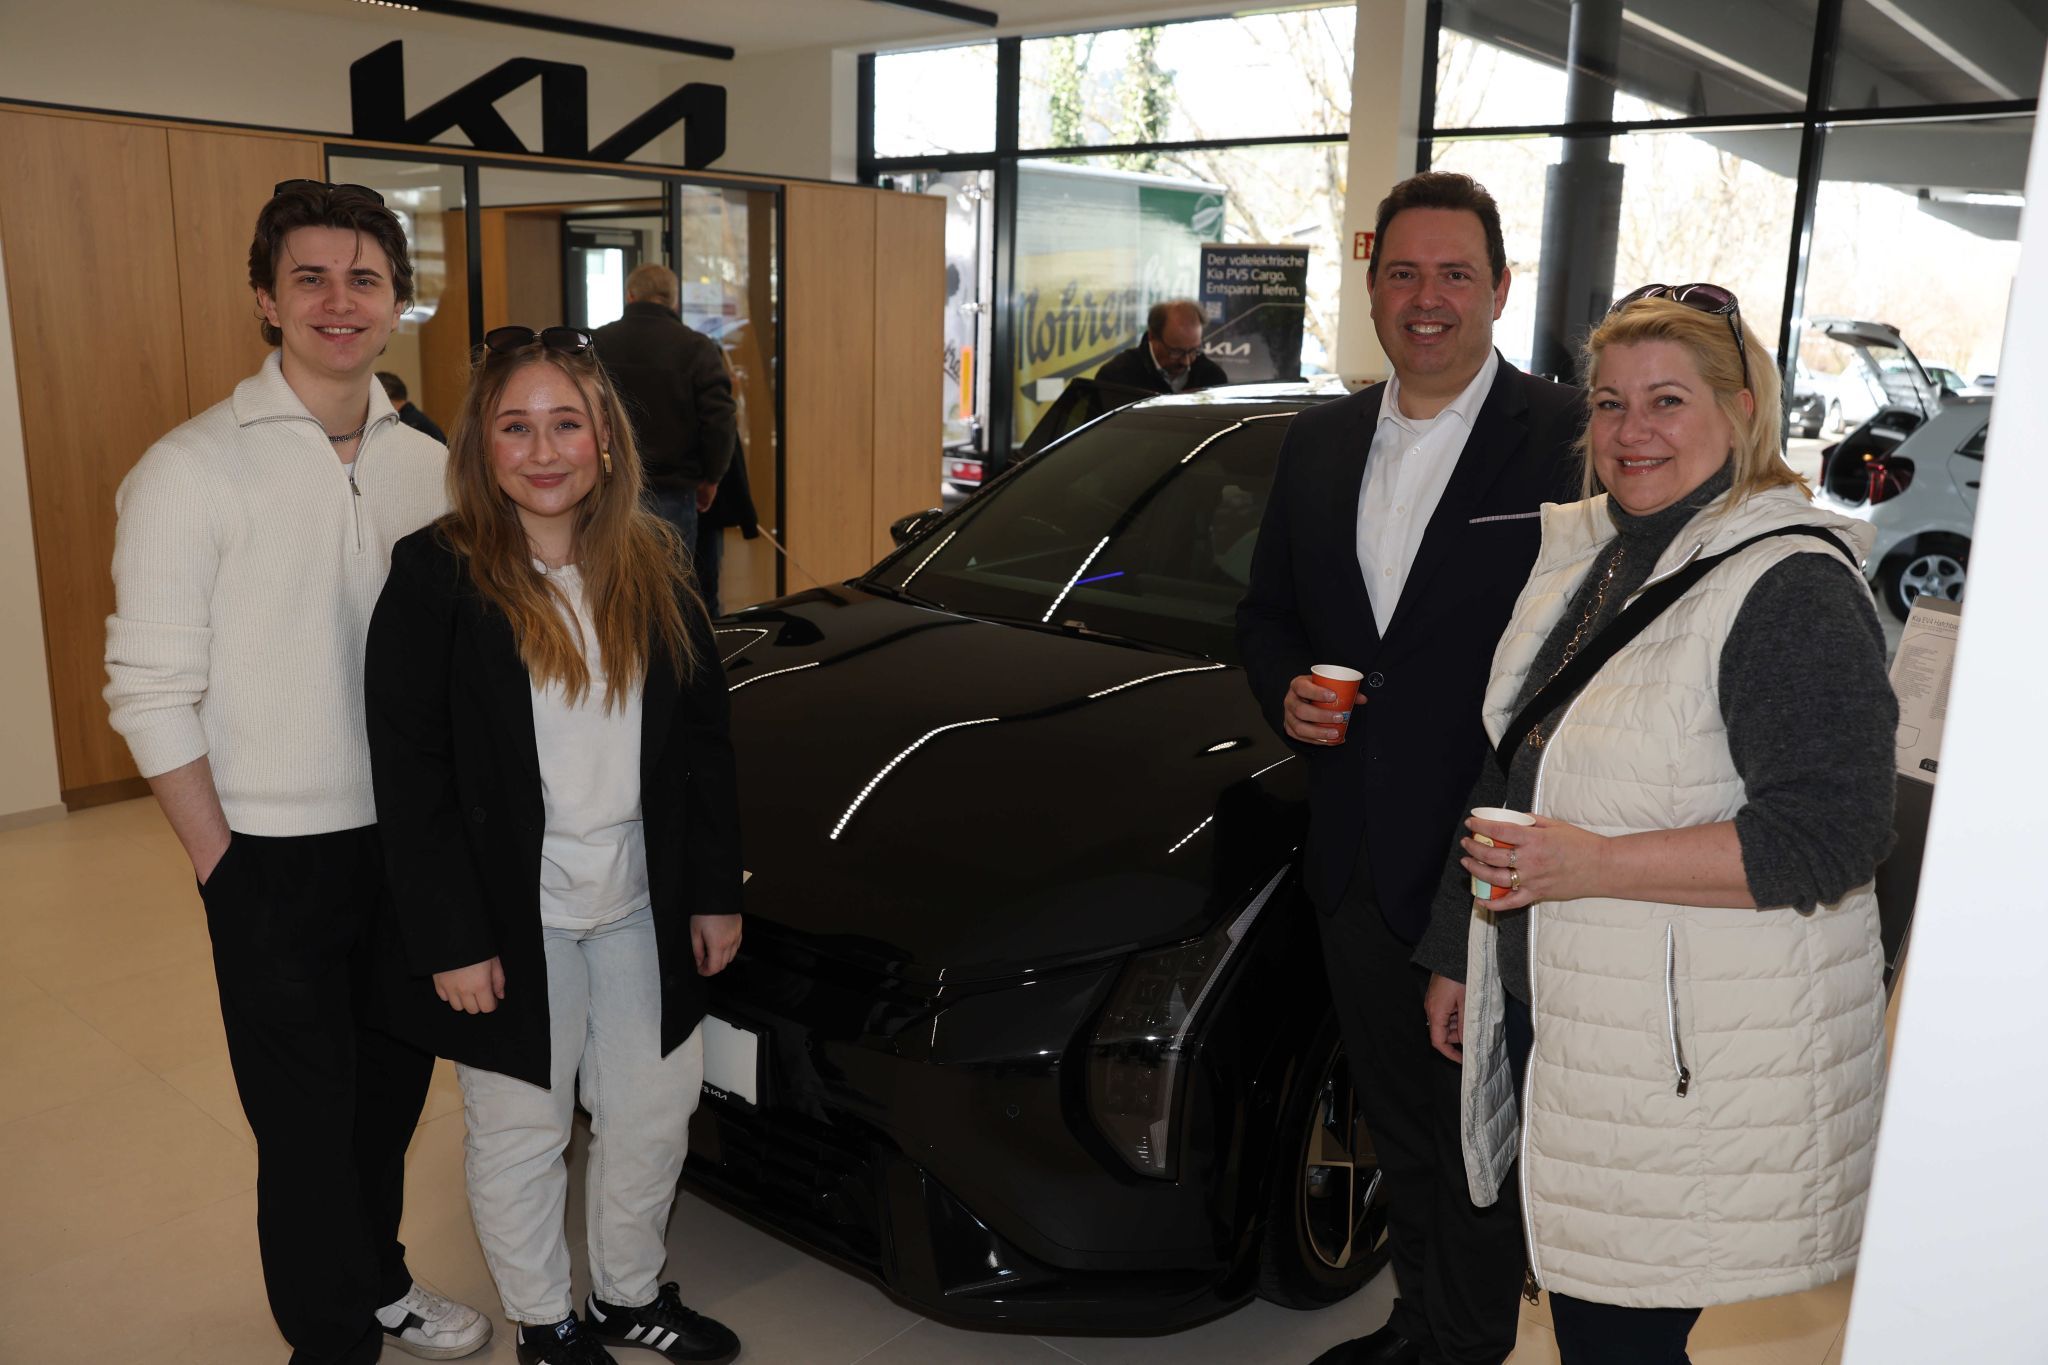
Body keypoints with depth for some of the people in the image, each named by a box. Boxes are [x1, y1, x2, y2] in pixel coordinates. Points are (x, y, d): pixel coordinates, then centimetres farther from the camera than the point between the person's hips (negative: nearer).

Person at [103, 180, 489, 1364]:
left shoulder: (426, 466, 4)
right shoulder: (193, 470, -11)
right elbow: (150, 691, -11)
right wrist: (217, 859, -11)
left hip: (412, 842, 5)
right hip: (277, 861, -4)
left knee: (392, 1089, 19)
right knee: (308, 1119, 8)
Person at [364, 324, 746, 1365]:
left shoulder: (654, 567, 1)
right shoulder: (435, 577, -13)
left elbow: (704, 740, 5)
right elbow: (411, 778, -13)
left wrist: (716, 892, 4)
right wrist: (451, 939, -15)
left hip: (641, 908, 5)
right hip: (514, 919, -4)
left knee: (654, 1112, 17)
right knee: (521, 1133, 13)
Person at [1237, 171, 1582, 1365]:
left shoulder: (1570, 439, -10)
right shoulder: (1320, 442, 8)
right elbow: (1268, 610, 17)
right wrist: (1285, 689, -5)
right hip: (1358, 859, 6)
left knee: (1482, 1140, 11)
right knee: (1400, 1127, 23)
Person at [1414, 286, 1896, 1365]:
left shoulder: (1792, 586, -16)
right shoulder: (1580, 549, 9)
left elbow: (1832, 835, -21)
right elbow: (1502, 776, 15)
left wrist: (1596, 863, -25)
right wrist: (1456, 956, 18)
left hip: (1691, 1057, -7)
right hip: (1549, 1012, 7)